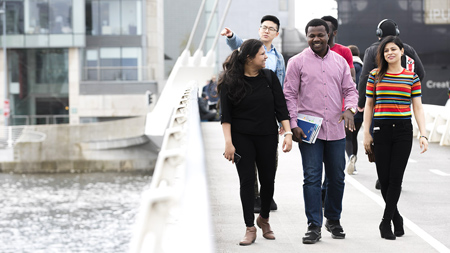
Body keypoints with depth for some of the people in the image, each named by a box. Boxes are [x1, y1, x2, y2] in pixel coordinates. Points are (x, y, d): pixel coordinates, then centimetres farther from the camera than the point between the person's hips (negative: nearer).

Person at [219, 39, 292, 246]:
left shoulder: (269, 77, 2)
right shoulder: (230, 81, -6)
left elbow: (281, 107, 2)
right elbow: (225, 115, -6)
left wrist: (288, 133, -7)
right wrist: (228, 142, -13)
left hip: (267, 137, 3)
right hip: (242, 138, -2)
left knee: (268, 180, 5)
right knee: (247, 180, -5)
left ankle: (264, 219, 29)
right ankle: (250, 228, 3)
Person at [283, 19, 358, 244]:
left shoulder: (340, 61, 10)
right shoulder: (297, 62, 0)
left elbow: (350, 90, 14)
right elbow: (289, 95, -1)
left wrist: (349, 109, -6)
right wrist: (293, 125, -9)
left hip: (336, 129, 3)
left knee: (337, 177, 9)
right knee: (312, 178, -5)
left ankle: (333, 220, 25)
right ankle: (314, 226, -1)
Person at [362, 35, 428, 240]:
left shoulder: (412, 77, 6)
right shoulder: (375, 76, 6)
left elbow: (418, 108, 5)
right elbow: (368, 106, 9)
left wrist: (423, 134, -4)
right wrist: (366, 133, 3)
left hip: (403, 131, 0)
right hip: (381, 131, 1)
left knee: (396, 177, -6)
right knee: (384, 178, 1)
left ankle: (386, 222, -1)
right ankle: (396, 217, 20)